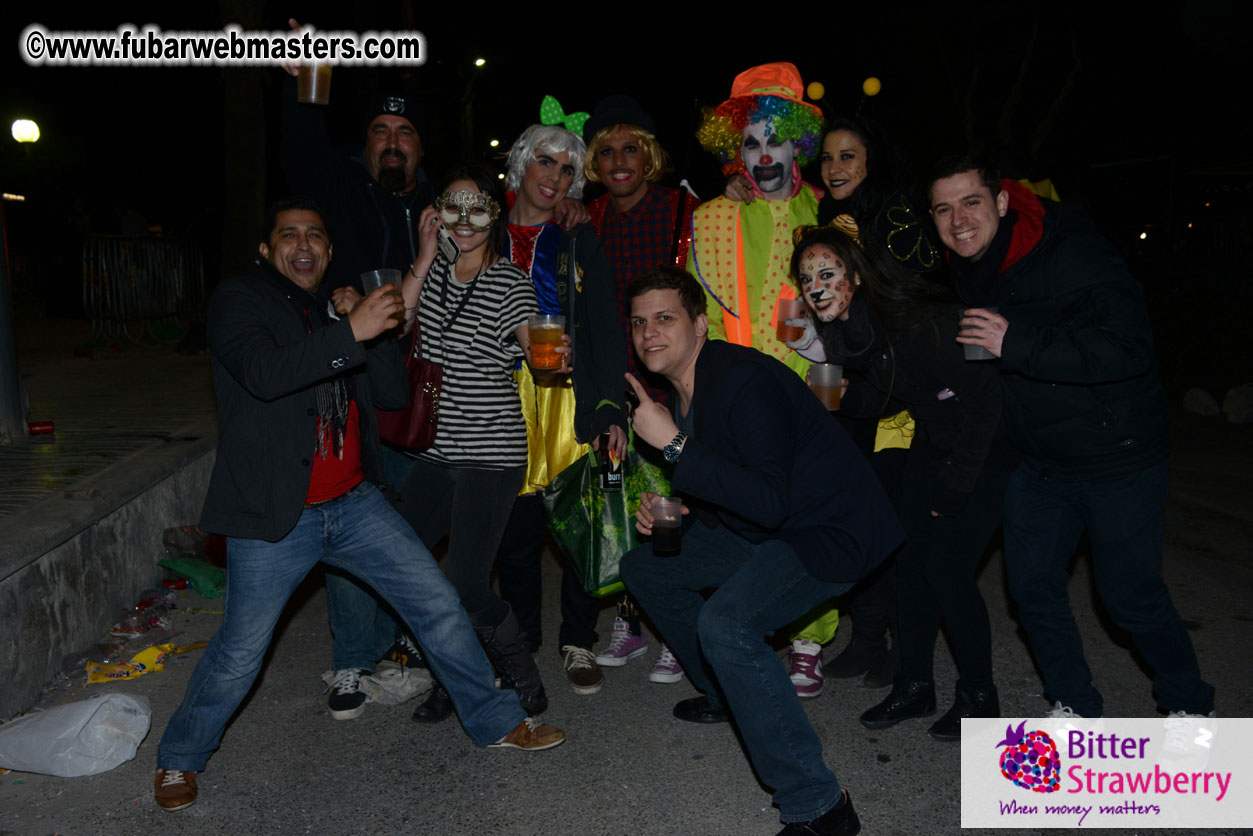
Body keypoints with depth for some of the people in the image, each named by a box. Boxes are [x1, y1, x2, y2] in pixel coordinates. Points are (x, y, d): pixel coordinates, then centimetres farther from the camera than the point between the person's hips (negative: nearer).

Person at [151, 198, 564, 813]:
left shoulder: (337, 310, 15)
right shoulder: (238, 302, -3)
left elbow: (393, 393, 7)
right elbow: (263, 373, -23)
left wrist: (376, 327, -7)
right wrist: (350, 332, -30)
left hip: (353, 502, 5)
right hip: (275, 512, -5)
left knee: (438, 604, 4)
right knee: (239, 653, 2)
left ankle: (495, 721, 20)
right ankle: (178, 759, 29)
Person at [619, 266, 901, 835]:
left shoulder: (746, 379, -25)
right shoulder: (678, 389, 4)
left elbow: (770, 502, -33)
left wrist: (673, 444, -32)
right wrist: (663, 508, -3)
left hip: (830, 531, -10)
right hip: (760, 528, 10)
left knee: (727, 622, -32)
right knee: (644, 567, 14)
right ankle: (727, 693, 29)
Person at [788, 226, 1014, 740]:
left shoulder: (916, 324, -29)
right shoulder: (845, 333, -5)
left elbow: (984, 398, -24)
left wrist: (955, 486, -21)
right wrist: (839, 397, -11)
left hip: (984, 447, -7)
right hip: (932, 443, 7)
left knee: (946, 568, -10)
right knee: (910, 561, 4)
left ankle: (979, 696, 11)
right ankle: (914, 686, 19)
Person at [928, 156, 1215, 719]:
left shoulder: (1069, 252, -21)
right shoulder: (963, 271, 2)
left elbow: (1128, 346, -33)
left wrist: (1015, 345, -33)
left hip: (1118, 456, -6)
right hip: (1041, 462, 7)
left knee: (1129, 594, 1)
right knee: (1031, 583, 8)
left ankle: (1188, 706, 29)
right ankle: (1075, 707, 29)